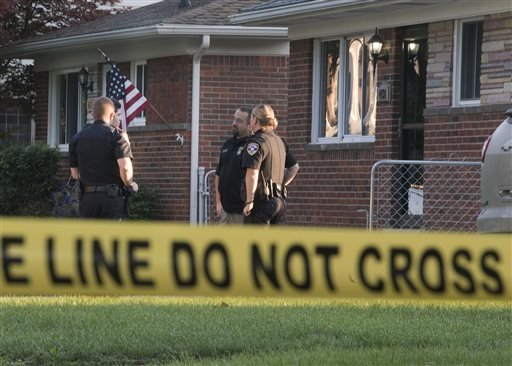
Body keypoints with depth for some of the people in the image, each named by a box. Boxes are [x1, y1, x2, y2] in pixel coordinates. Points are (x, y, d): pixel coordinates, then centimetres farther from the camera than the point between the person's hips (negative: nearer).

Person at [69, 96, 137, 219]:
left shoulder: (77, 139, 10)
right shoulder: (116, 135, -4)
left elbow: (75, 174, 10)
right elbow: (125, 167, -15)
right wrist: (128, 184, 2)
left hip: (87, 198, 4)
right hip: (112, 197, -4)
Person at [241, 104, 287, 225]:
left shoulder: (256, 142, -12)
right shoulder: (279, 141, 17)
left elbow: (252, 175, -20)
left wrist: (249, 201, -19)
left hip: (261, 200, -9)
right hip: (278, 199, 9)